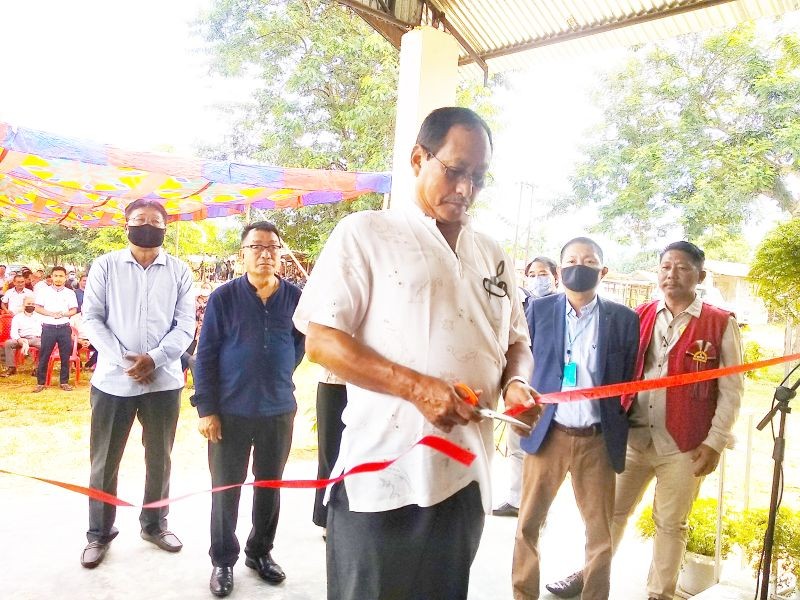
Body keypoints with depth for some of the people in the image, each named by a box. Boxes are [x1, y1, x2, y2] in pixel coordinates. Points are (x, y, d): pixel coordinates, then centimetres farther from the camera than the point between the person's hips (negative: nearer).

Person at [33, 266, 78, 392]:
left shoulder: (70, 293, 6)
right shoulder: (44, 291, 3)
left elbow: (74, 310, 5)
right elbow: (38, 308, 0)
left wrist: (63, 314, -14)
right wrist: (51, 314, -15)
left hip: (64, 327, 1)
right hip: (48, 327, -1)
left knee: (65, 356, 4)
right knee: (44, 356, 3)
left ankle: (64, 382, 14)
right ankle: (40, 382, 13)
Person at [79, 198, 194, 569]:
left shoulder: (179, 271, 4)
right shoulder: (105, 266, 4)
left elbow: (185, 325, -1)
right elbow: (91, 318, -2)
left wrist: (154, 358, -16)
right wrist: (122, 358, -14)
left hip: (163, 380, 1)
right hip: (113, 379, 0)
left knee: (159, 459, 13)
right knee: (104, 461, 9)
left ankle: (154, 525, 31)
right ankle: (99, 533, 26)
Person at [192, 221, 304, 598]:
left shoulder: (295, 298, -2)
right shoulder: (224, 297, -6)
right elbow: (205, 355, -6)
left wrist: (278, 375, 10)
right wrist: (206, 408, -9)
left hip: (279, 411, 2)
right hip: (231, 411, -2)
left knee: (270, 486, 15)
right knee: (226, 489, 9)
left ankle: (261, 552, 35)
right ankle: (223, 561, 28)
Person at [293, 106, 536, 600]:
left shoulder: (493, 255, 13)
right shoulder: (366, 234, -4)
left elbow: (517, 341, 19)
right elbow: (320, 340, -10)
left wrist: (515, 383, -5)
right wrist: (417, 387, -20)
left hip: (467, 476, 6)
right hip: (382, 476, -5)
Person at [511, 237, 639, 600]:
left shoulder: (624, 319, 2)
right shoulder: (539, 310, 3)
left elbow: (630, 380, 5)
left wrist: (620, 431, 2)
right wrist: (522, 412, 0)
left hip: (598, 440, 0)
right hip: (546, 433, 0)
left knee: (601, 533, 11)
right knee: (528, 525, 9)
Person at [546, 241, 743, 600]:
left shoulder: (721, 324, -4)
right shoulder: (640, 316, 6)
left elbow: (731, 389, -4)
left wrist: (715, 442, -8)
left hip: (683, 445, -3)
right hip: (633, 437, 3)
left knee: (671, 524, 12)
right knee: (612, 511, 13)